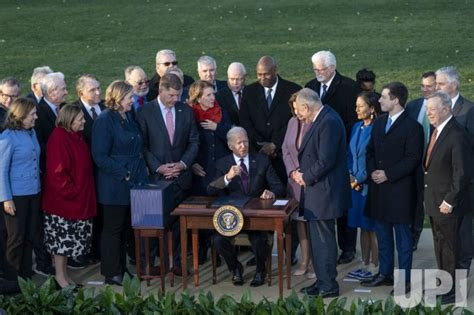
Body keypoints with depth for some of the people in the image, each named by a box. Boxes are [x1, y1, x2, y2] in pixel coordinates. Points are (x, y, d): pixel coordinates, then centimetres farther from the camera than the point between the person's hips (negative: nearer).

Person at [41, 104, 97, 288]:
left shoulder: (76, 136, 8)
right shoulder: (59, 138, -20)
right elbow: (57, 171, -23)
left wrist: (83, 193, 13)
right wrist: (70, 191, -18)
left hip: (79, 198, 9)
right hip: (63, 198, -9)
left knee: (67, 240, 14)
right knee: (62, 238, 1)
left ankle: (64, 274, 23)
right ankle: (60, 276, 12)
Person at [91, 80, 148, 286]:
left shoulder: (128, 118, 12)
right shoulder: (105, 120, -14)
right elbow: (100, 156, -18)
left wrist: (142, 169, 9)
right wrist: (124, 174, -19)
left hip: (133, 183, 8)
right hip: (115, 186, -8)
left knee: (125, 227, 14)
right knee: (113, 228, 2)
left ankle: (121, 267, 24)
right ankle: (112, 274, 10)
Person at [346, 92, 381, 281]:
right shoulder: (356, 127, 11)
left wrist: (359, 178, -11)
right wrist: (351, 176, 1)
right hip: (356, 185, 8)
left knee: (372, 227, 0)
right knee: (363, 226, 14)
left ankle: (375, 267, 8)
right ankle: (365, 264, 22)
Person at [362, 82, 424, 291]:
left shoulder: (412, 127, -11)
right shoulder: (379, 122, 12)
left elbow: (413, 159, -15)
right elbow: (370, 151, 16)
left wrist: (388, 174, -18)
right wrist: (372, 171, -3)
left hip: (400, 190, -7)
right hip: (378, 188, 7)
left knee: (402, 235, 2)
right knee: (382, 234, 15)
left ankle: (404, 279, 9)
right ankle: (385, 273, 27)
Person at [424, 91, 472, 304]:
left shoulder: (457, 135, -20)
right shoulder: (436, 131, 8)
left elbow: (462, 173, -21)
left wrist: (449, 201, -19)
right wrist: (428, 196, 11)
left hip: (447, 204, -9)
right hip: (434, 201, 9)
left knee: (449, 248, 2)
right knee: (439, 246, 19)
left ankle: (451, 292, 13)